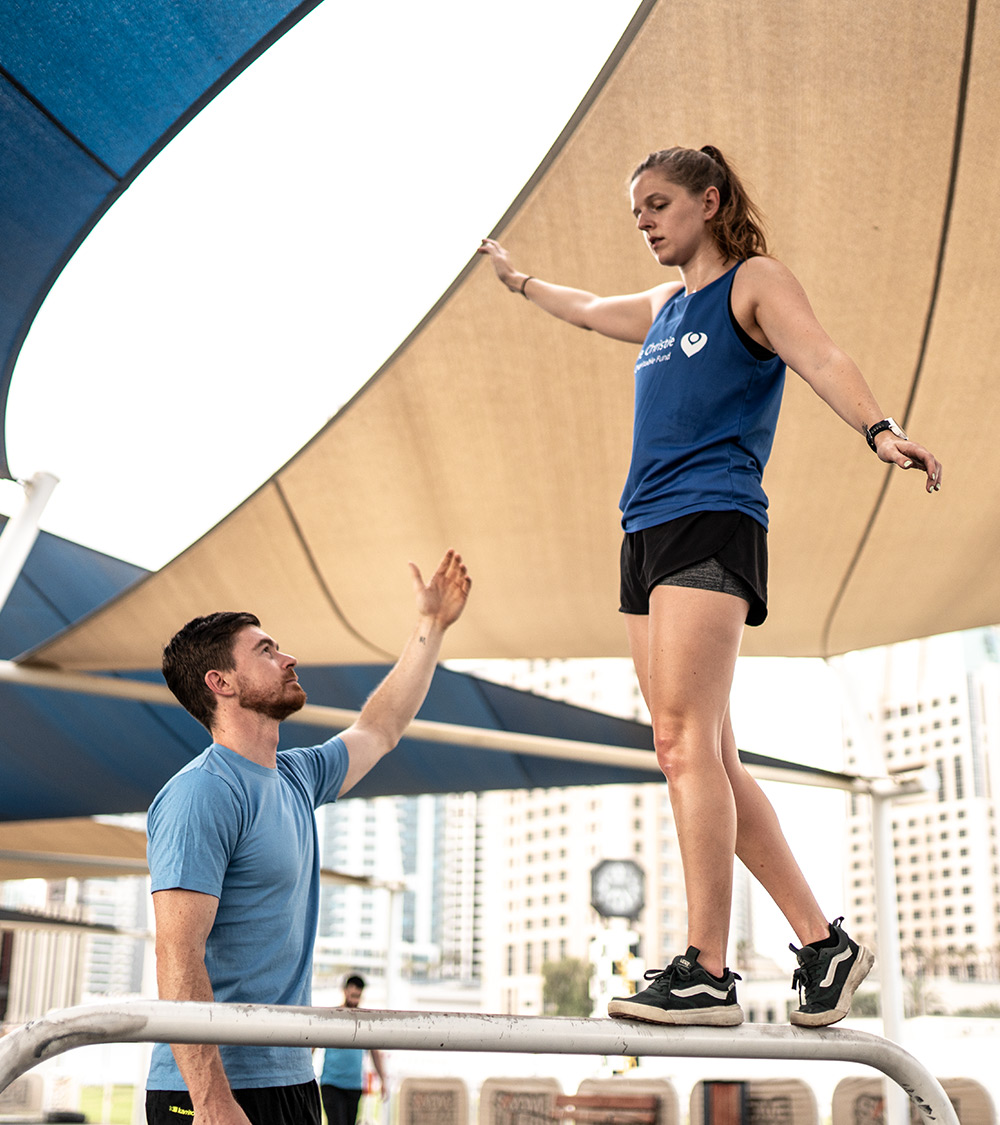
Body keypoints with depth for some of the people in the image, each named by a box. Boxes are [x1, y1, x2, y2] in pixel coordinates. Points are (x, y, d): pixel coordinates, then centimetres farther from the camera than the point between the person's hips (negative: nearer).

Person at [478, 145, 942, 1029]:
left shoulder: (754, 281, 4)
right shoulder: (663, 306, 25)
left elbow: (821, 358, -15)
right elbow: (587, 310, 45)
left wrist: (878, 427, -34)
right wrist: (517, 278, 60)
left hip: (712, 526, -8)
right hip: (647, 536, 8)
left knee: (686, 741, -16)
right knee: (703, 756, 2)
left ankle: (706, 973, -14)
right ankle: (824, 944, 9)